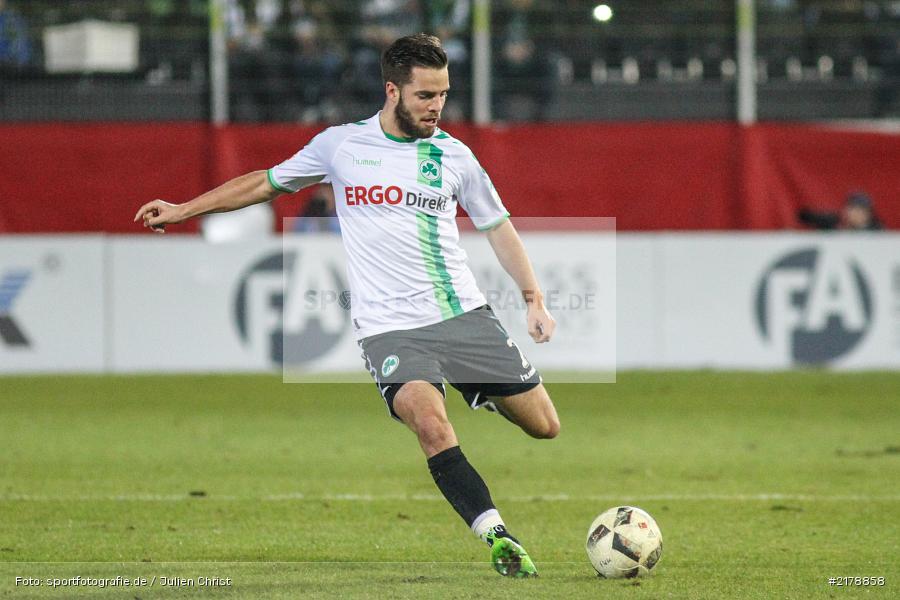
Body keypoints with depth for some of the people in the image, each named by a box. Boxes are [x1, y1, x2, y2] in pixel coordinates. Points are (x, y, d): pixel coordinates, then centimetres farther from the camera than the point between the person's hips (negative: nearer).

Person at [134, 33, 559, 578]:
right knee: (432, 427, -29)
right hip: (390, 326, -2)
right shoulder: (341, 146, 4)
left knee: (543, 425, -1)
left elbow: (498, 226, 18)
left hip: (465, 314, 3)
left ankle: (487, 394, 31)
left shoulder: (452, 155, 8)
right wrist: (184, 210, 19)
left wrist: (534, 298, 7)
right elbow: (267, 183, 19)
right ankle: (498, 539, -25)